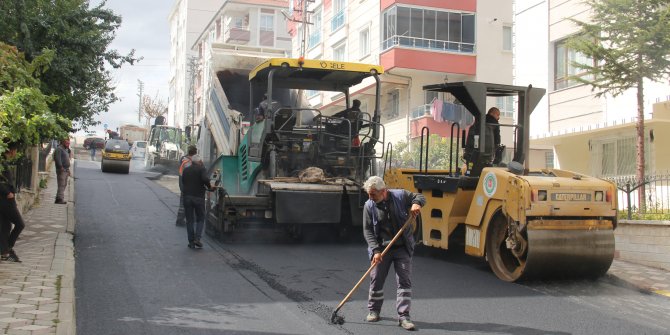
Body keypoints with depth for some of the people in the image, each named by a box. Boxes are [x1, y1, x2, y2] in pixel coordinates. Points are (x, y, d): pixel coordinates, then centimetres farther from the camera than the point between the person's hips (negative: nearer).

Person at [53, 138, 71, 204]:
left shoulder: (66, 150, 22)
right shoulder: (59, 149, -8)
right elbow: (57, 159, -20)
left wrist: (68, 169, 20)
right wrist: (61, 167, -25)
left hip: (66, 170, 10)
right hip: (61, 170, -10)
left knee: (64, 185, 11)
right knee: (61, 185, -13)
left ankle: (59, 198, 16)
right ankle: (59, 198, -15)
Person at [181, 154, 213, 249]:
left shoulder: (186, 170, 12)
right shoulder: (202, 169, -3)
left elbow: (183, 182, 18)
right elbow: (205, 179, -21)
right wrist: (209, 186, -3)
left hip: (187, 197, 3)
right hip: (199, 197, -3)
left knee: (189, 220, 9)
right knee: (200, 219, 10)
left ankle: (191, 242, 8)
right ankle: (197, 238, -5)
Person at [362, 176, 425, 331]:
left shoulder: (400, 195, -8)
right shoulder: (369, 206, -7)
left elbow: (420, 197, 7)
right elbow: (368, 231, -6)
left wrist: (416, 203, -18)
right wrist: (375, 251, -16)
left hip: (403, 248, -1)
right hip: (381, 249, 1)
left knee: (404, 281, -3)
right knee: (376, 280, 8)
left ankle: (403, 316, 2)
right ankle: (373, 311, 28)